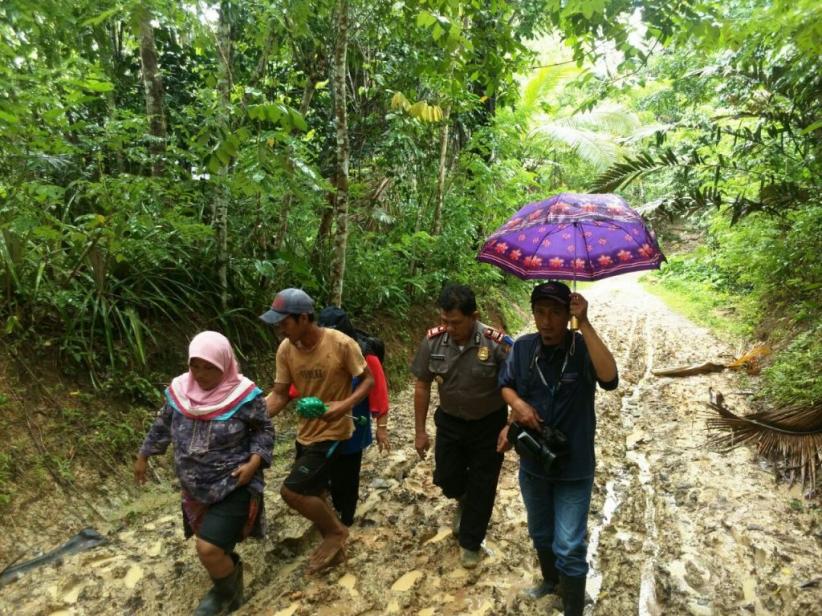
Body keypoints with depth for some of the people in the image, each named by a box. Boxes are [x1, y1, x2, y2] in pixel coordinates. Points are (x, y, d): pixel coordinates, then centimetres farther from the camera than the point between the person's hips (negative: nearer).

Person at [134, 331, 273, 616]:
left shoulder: (244, 395, -20)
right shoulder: (179, 390, -7)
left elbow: (264, 431, -8)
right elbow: (162, 426, 10)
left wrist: (254, 462, -21)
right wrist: (142, 457, 19)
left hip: (233, 486, -6)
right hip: (196, 488, 6)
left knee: (209, 548, -14)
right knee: (212, 543, 24)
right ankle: (230, 571, 57)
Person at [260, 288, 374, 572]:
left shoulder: (341, 344, -24)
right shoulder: (285, 349, -9)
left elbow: (368, 380, -13)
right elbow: (279, 395, -5)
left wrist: (345, 405, -29)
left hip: (332, 432, -6)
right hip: (305, 432, 7)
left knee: (292, 491, -13)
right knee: (311, 494, 19)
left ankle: (336, 531, 12)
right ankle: (334, 546, 44)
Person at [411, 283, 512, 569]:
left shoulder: (497, 344, -27)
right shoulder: (432, 341, -16)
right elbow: (422, 386, -5)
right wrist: (420, 431, -1)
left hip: (489, 425, -2)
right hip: (449, 422, 3)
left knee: (482, 487, 9)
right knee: (446, 477, 12)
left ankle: (470, 543, 32)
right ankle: (464, 501, 48)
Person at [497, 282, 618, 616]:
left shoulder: (582, 347, -19)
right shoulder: (522, 347, -9)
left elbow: (610, 379, -38)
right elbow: (506, 385, 6)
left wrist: (584, 323, -39)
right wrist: (518, 404, -17)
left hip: (574, 467, -4)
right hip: (532, 462, 4)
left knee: (569, 547, 1)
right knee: (540, 534, 25)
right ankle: (551, 581, 53)